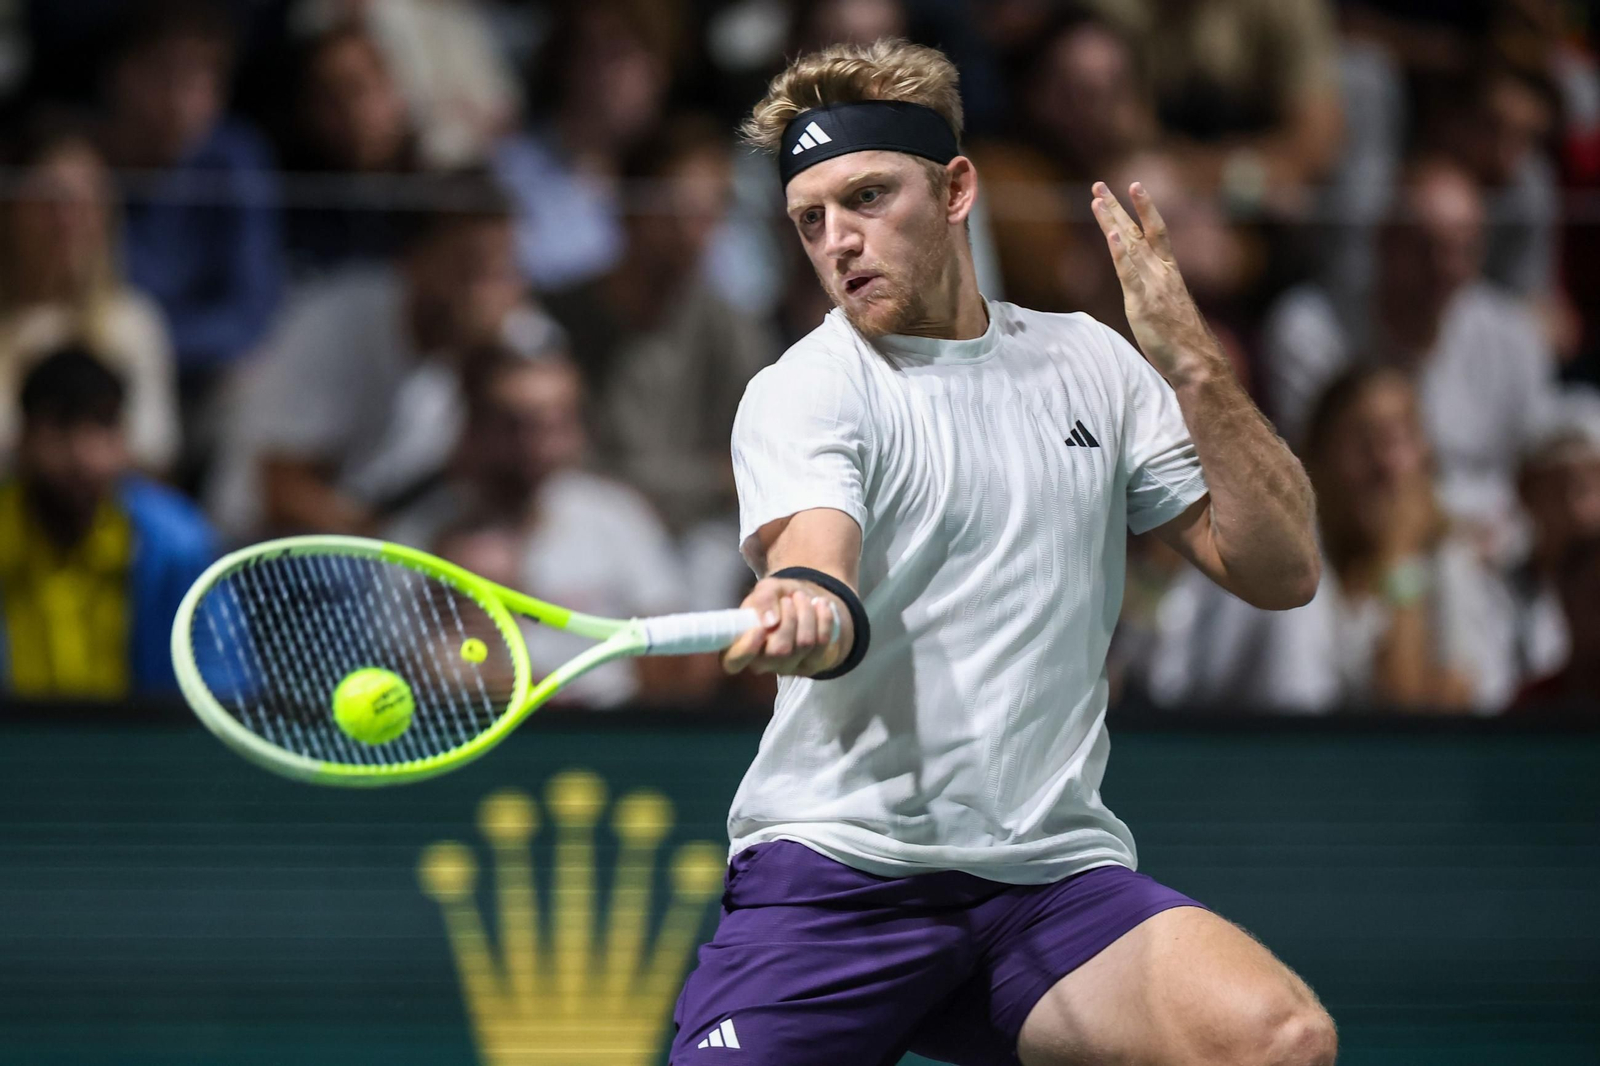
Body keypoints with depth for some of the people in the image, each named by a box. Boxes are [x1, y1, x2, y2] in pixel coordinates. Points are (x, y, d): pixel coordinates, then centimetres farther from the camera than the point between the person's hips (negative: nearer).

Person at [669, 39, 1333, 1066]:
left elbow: (1280, 573, 10)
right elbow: (823, 591, -21)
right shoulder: (804, 393, 0)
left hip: (1055, 873, 3)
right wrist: (804, 612, -45)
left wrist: (1193, 367, -3)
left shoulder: (1087, 361, 14)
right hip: (838, 865, -3)